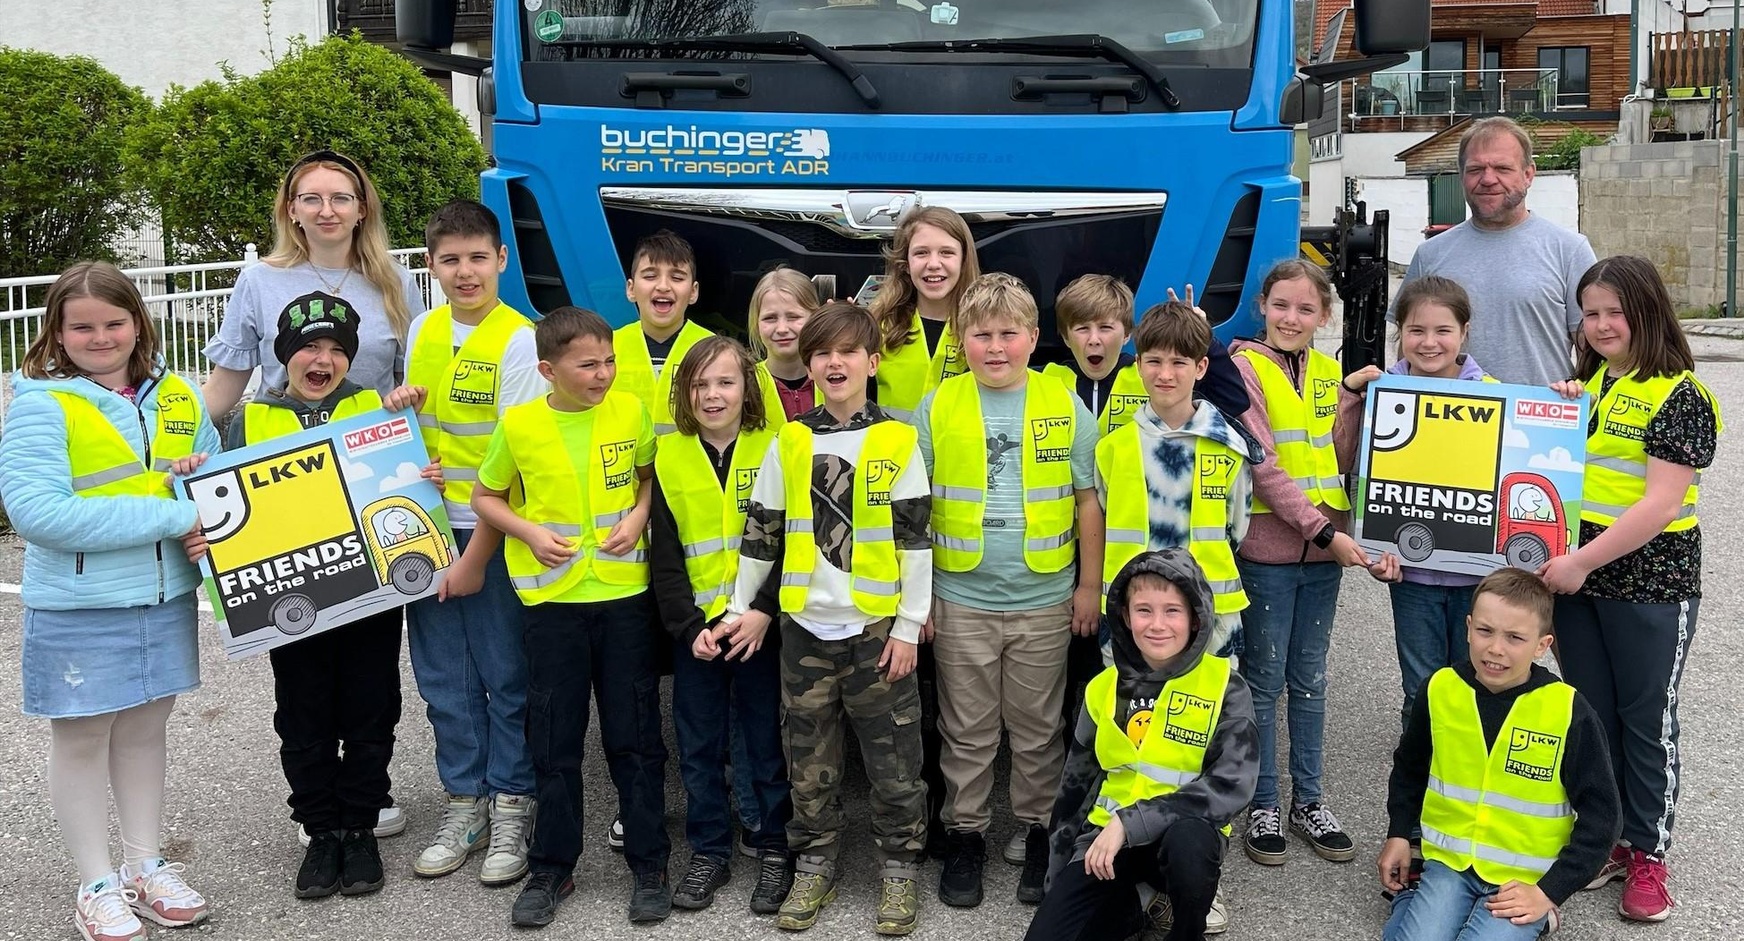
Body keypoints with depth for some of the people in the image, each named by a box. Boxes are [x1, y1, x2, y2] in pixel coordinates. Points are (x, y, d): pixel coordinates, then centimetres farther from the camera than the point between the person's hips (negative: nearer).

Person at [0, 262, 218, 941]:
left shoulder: (176, 396, 3)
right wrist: (171, 515, -24)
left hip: (166, 596, 4)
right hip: (79, 605, -4)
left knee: (145, 728, 16)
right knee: (82, 737, 9)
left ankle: (144, 864, 32)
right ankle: (98, 884, 24)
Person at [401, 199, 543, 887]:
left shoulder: (519, 340, -12)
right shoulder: (421, 332, 7)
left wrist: (476, 556, -13)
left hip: (494, 533, -6)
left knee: (506, 677, 3)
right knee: (444, 679, 11)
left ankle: (512, 811, 17)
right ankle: (464, 807, 24)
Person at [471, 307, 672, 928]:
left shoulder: (631, 411, -3)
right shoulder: (519, 424, -5)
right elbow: (485, 497, 7)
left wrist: (638, 515, -6)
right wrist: (530, 532, -10)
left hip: (624, 593, 0)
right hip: (551, 597, 0)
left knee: (634, 736, 6)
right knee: (554, 741, 8)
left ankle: (649, 865, 19)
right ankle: (551, 868, 23)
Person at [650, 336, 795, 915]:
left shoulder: (771, 450, -4)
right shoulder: (668, 458, 2)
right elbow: (663, 556, 1)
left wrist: (764, 611, -15)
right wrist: (689, 626, -9)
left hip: (760, 626, -2)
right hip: (695, 631, 2)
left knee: (764, 742, 7)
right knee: (698, 747, 11)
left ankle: (773, 848, 22)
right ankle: (708, 852, 25)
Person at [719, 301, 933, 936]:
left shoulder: (898, 441, -3)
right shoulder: (788, 444, 4)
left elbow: (916, 538, -4)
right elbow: (760, 531, 10)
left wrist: (909, 626, -6)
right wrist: (742, 606, 7)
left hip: (878, 624, -2)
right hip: (805, 626, 2)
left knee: (893, 756, 5)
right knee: (808, 756, 10)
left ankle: (900, 866, 20)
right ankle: (814, 865, 24)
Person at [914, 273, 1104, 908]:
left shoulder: (1065, 406, -2)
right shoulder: (936, 408, -3)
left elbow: (1089, 500, 3)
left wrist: (1090, 585, 2)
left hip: (1045, 601, 0)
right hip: (960, 602, 0)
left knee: (1037, 731, 12)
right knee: (967, 731, 11)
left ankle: (1040, 833, 28)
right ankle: (965, 834, 26)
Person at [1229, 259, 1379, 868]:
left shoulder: (1329, 373, 10)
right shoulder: (1244, 366, -7)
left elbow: (1341, 460, 5)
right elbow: (1262, 467, -14)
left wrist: (1354, 395, -4)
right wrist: (1325, 530, -18)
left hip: (1323, 550, 5)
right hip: (1265, 549, -5)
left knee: (1310, 679, 14)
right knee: (1264, 680, 5)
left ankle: (1308, 801, 25)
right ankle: (1263, 805, 17)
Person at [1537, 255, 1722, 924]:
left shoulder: (1679, 395, -10)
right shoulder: (1579, 384, 9)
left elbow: (1662, 503, -18)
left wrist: (1585, 561, -23)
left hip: (1650, 582, -6)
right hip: (1576, 575, 6)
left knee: (1647, 720, 7)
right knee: (1591, 714, 13)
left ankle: (1648, 852, 21)